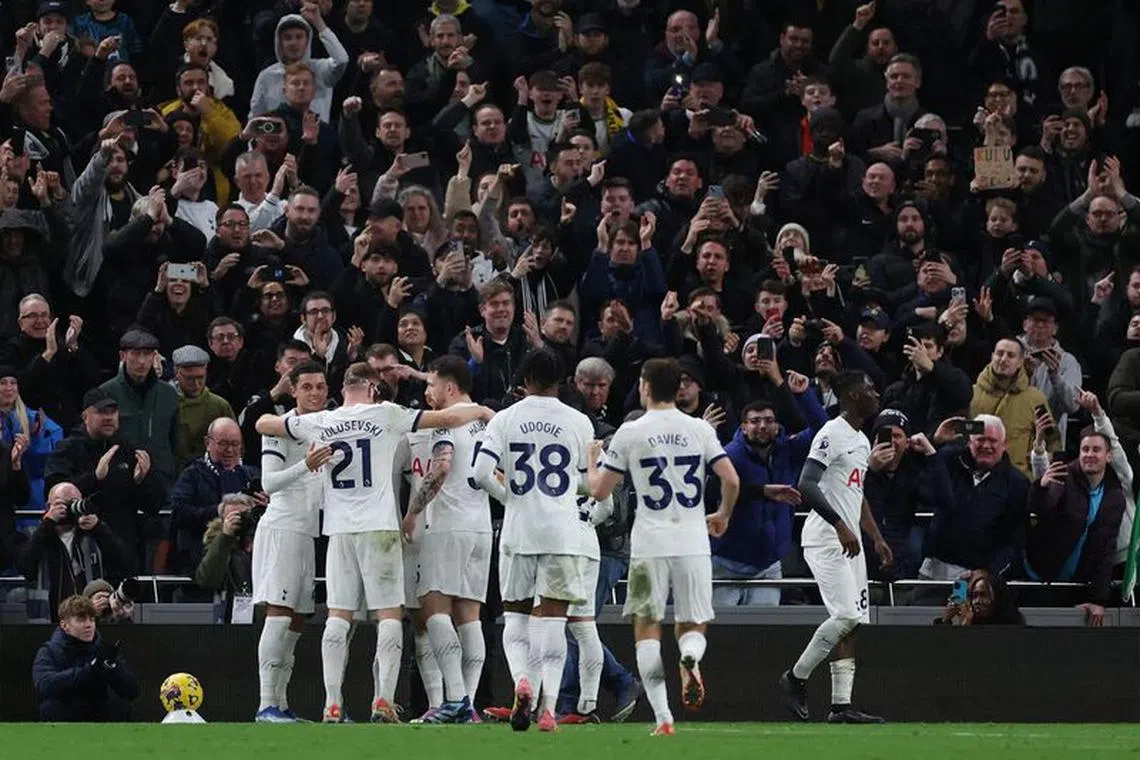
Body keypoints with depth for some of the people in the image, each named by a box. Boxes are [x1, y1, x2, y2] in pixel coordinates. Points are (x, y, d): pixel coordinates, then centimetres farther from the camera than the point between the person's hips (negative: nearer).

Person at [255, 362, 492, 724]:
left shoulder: (319, 423, 5)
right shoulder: (386, 415, -3)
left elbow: (263, 425, 18)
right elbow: (445, 419, 0)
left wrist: (268, 415, 41)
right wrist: (480, 411, 19)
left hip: (339, 531, 3)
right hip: (379, 527, -3)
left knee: (338, 615, 5)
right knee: (389, 614, 1)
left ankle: (332, 704, -1)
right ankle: (383, 701, -8)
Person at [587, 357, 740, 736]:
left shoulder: (630, 433, -2)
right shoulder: (700, 429, 4)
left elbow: (599, 490, 1)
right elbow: (731, 480, -1)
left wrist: (591, 461, 23)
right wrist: (723, 516, 19)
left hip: (650, 545, -2)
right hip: (693, 542, 2)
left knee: (647, 627, 6)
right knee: (693, 625, 12)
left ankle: (662, 716, -6)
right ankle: (690, 659, -25)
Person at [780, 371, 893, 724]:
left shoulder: (863, 441, 19)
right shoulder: (832, 434, -12)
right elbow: (806, 485, -21)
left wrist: (877, 538, 24)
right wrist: (840, 526, -27)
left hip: (850, 541, 10)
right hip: (825, 538, -10)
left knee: (854, 622, 3)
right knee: (847, 615, -17)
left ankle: (841, 705, 3)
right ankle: (796, 677, 0)